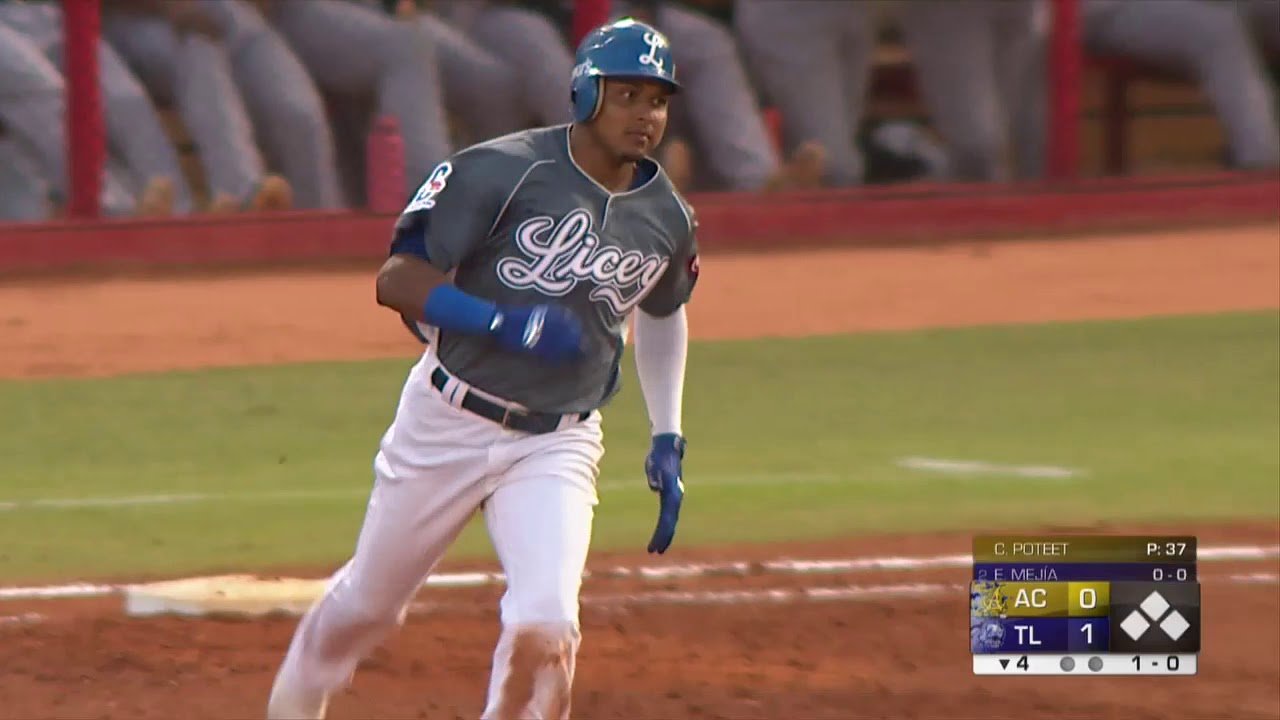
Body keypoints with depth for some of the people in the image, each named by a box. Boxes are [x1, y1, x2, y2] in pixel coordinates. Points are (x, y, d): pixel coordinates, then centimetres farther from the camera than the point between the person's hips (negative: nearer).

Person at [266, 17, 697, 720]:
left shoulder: (668, 221, 0)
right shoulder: (501, 172, -17)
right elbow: (398, 279, -18)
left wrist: (667, 440, 17)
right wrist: (509, 323, -31)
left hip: (557, 444, 2)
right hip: (447, 424, -2)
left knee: (544, 629, -19)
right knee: (371, 600, 16)